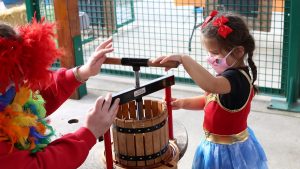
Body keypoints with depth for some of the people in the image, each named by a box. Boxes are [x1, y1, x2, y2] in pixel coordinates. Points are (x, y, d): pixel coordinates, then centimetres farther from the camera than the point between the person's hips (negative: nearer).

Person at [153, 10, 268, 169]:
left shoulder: (237, 78, -29)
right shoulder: (230, 74, 3)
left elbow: (211, 85, -51)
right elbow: (208, 100, 13)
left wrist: (184, 59, -48)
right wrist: (183, 103, -2)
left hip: (228, 151, -9)